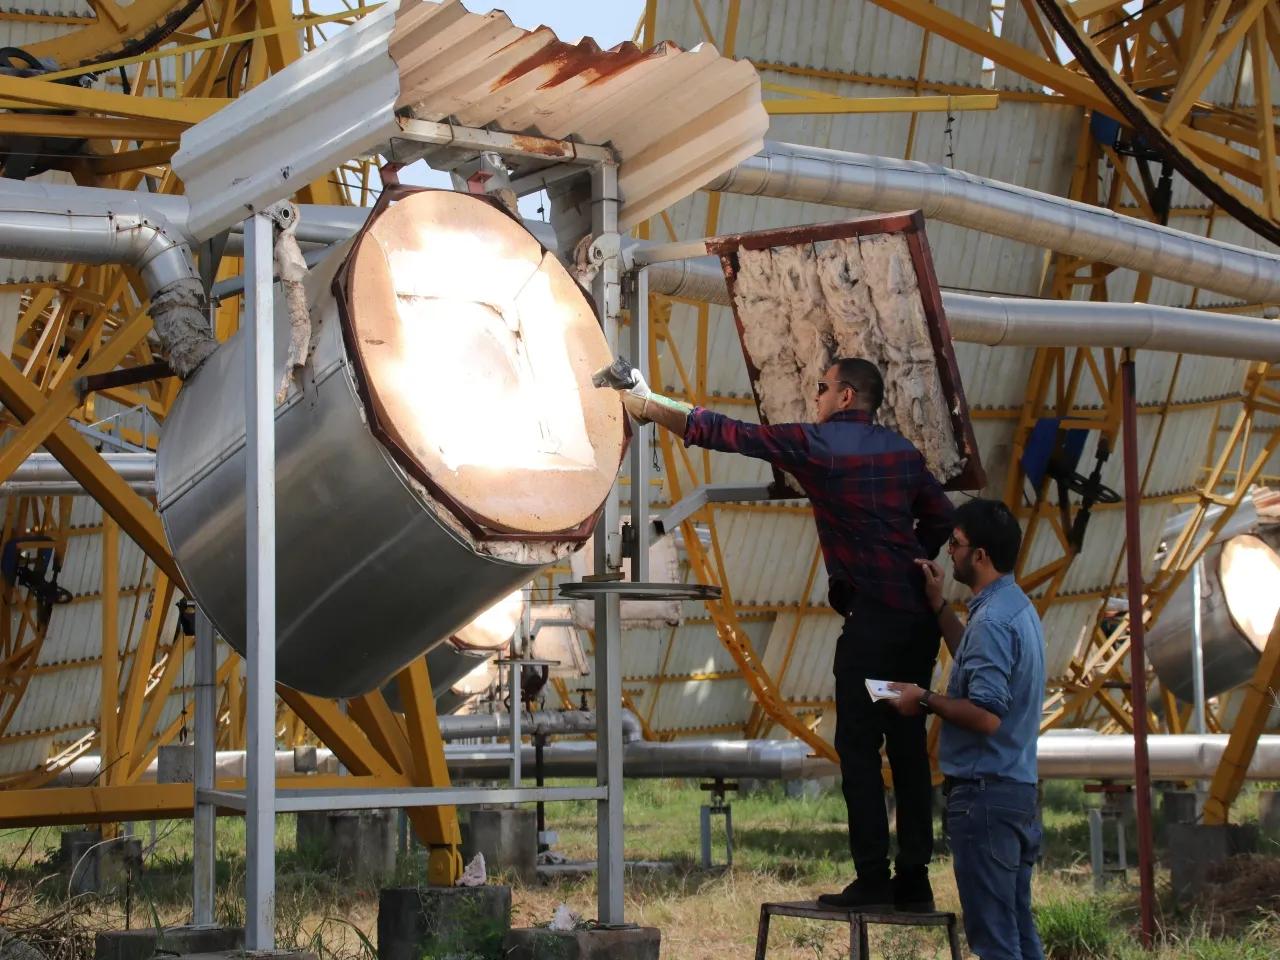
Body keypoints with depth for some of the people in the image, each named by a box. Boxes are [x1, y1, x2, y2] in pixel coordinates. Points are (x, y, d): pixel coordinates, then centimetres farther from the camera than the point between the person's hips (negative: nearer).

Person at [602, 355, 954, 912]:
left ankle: (873, 881, -6)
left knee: (859, 747, -3)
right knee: (908, 745, 9)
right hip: (918, 615, 7)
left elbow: (725, 434, -1)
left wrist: (647, 406, 8)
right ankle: (914, 880, 10)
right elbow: (940, 518, 15)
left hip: (872, 618, -7)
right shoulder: (902, 451, 13)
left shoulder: (816, 444, -4)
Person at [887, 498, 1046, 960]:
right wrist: (938, 605, 28)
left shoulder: (993, 618, -18)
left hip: (984, 791, -10)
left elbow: (985, 714, -25)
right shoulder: (1017, 607, 14)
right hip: (1018, 788, 10)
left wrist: (925, 701, -12)